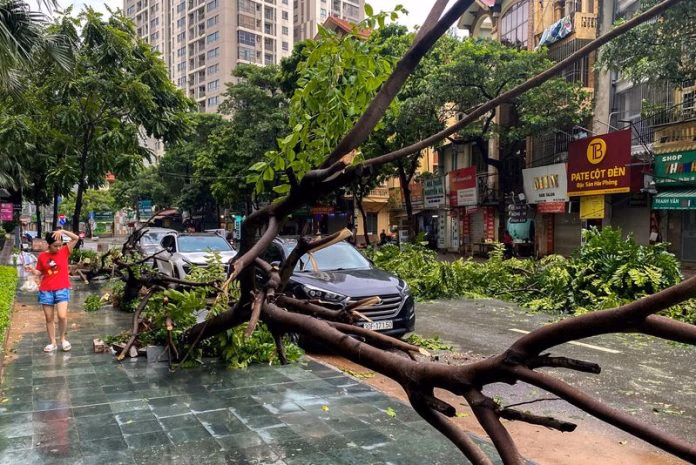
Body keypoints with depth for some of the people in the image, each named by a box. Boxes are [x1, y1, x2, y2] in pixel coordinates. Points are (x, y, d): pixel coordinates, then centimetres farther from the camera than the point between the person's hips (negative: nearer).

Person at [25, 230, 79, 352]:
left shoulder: (64, 251, -2)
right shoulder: (42, 256, 2)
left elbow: (76, 238, -10)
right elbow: (40, 272, 11)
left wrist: (62, 231, -19)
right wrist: (33, 270, -9)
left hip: (62, 289, -2)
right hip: (46, 291, 2)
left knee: (62, 316, -15)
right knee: (49, 318, 7)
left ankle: (63, 338, 9)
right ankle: (52, 343, 21)